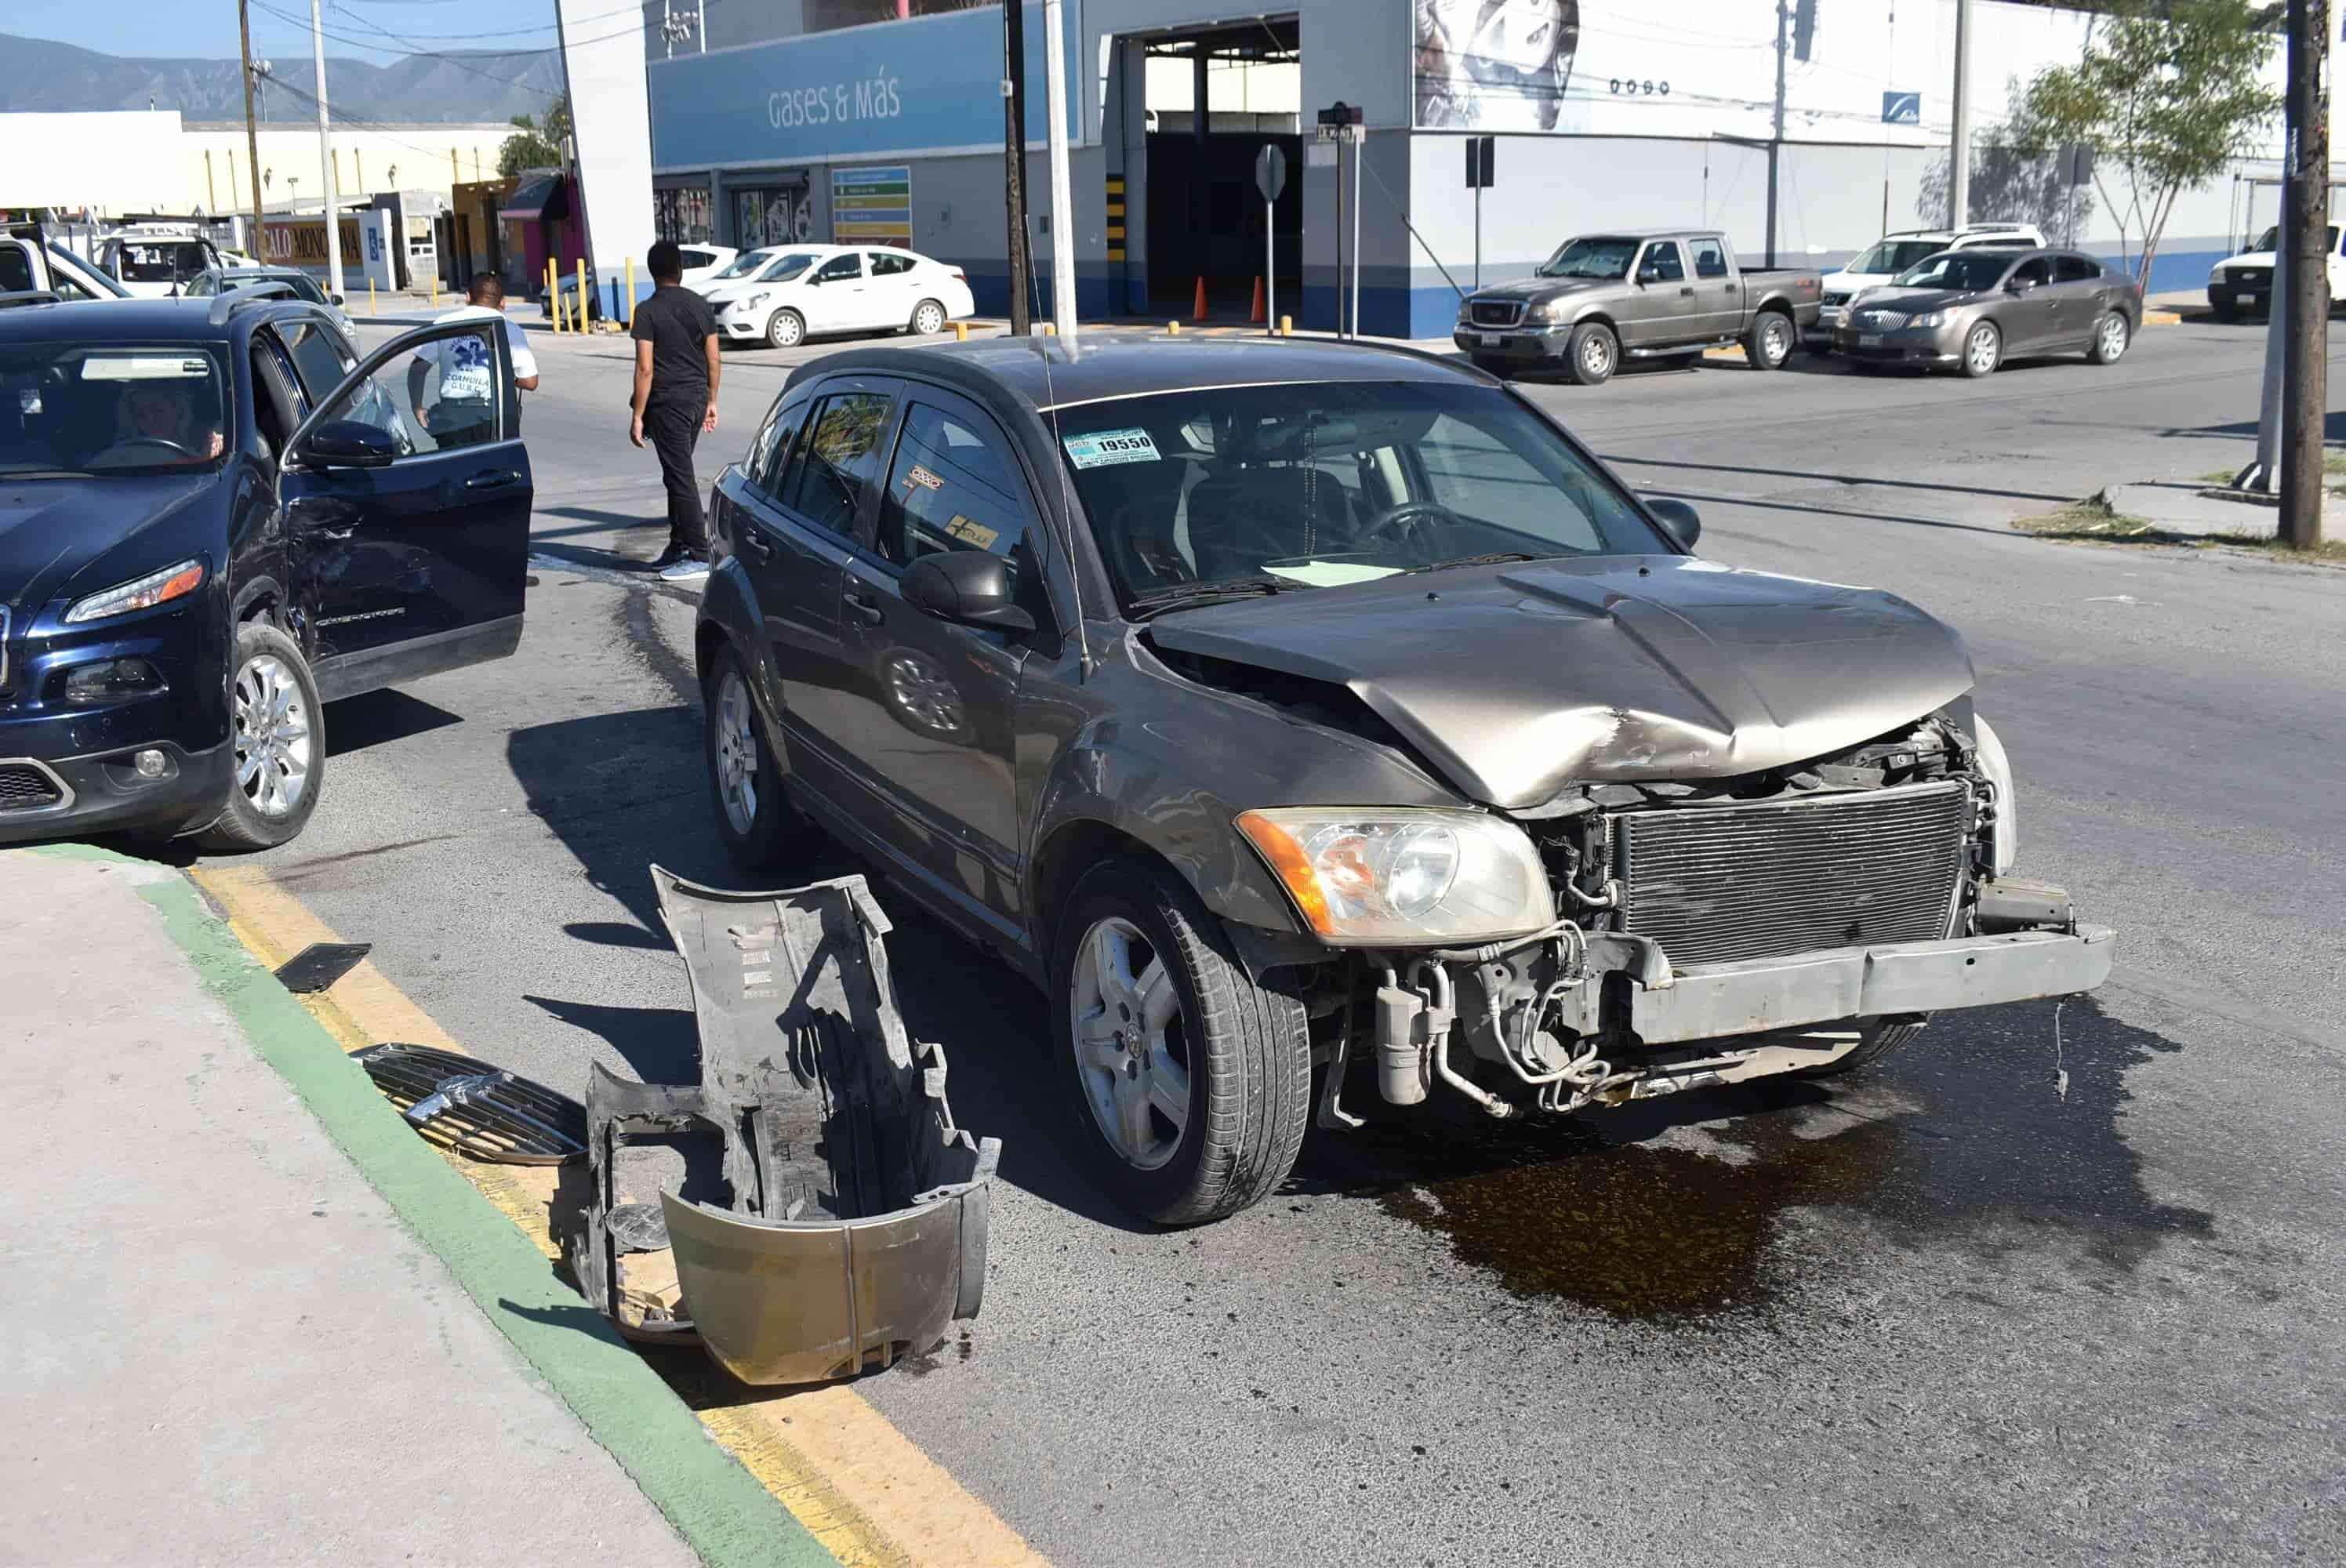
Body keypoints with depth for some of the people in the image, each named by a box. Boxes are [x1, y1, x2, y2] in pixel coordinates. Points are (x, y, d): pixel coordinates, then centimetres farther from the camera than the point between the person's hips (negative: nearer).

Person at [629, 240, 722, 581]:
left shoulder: (648, 311, -11)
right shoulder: (701, 306, 6)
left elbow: (645, 368, -15)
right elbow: (713, 360, 9)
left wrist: (637, 415, -11)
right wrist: (711, 401, 19)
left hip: (667, 403, -6)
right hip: (697, 399, 6)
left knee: (681, 477, -3)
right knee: (678, 475, 17)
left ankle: (699, 556, -3)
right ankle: (679, 546, 21)